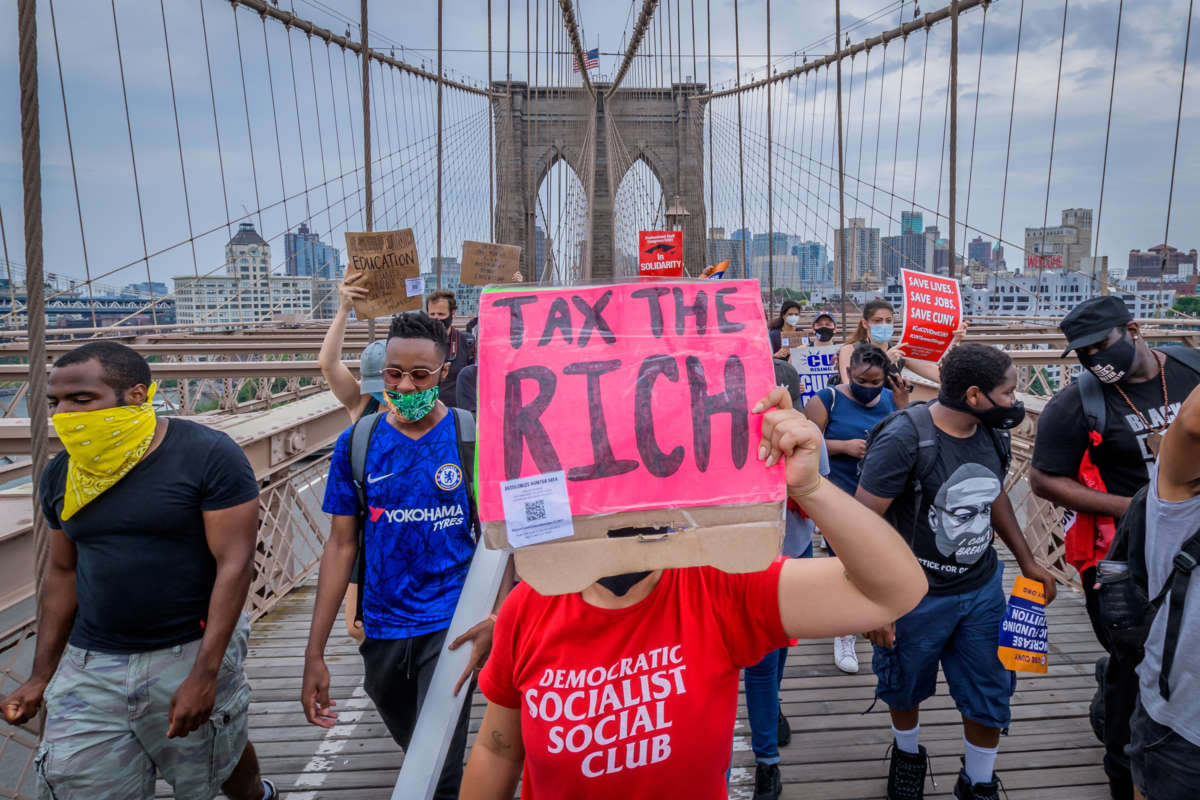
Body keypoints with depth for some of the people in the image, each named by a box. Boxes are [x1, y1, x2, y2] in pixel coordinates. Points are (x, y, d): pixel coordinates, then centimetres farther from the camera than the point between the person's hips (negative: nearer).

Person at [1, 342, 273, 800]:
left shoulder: (208, 456, -16)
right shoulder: (62, 474, 2)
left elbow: (234, 564, -17)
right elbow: (62, 572, 13)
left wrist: (204, 674, -19)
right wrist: (41, 675, 12)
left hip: (192, 654, -4)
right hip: (89, 665, 5)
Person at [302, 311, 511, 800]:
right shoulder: (356, 444, -3)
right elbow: (342, 545, 0)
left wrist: (497, 619, -27)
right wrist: (314, 654, -2)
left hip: (450, 625, -3)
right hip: (382, 627, 4)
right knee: (411, 742, 26)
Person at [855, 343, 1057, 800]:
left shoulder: (992, 434, -3)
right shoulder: (903, 439, -25)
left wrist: (1026, 560, 15)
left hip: (982, 589, 5)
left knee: (991, 695, 13)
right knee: (906, 688, 18)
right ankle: (907, 754, 48)